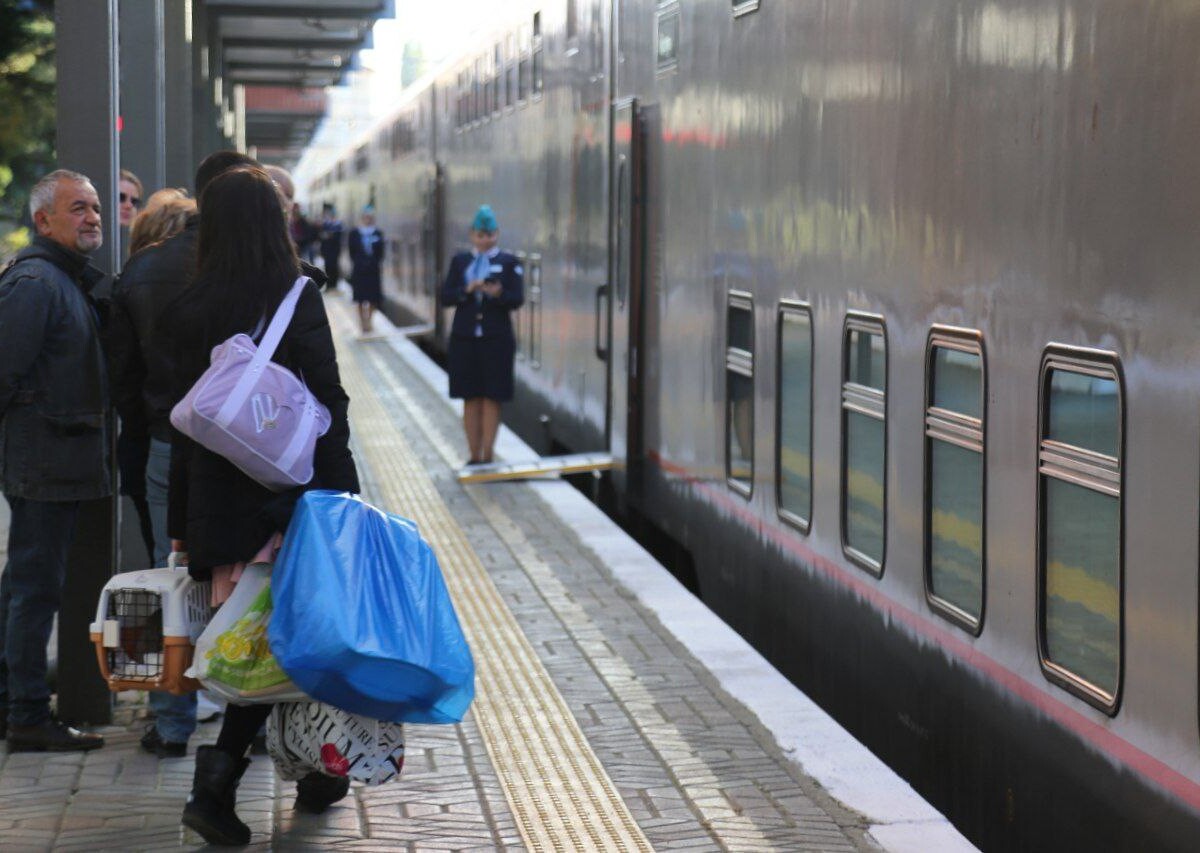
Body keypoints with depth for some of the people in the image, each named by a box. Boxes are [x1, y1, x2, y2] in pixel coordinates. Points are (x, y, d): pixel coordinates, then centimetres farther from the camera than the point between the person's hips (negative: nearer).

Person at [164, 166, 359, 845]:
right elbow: (329, 402, -9)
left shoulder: (188, 310, 3)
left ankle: (315, 775, 21)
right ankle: (219, 778, -6)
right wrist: (341, 496, -3)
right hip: (287, 488, -4)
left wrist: (182, 521, 11)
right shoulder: (299, 299, -6)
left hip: (214, 498, 4)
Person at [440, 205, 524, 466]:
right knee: (471, 399, 5)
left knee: (491, 398, -2)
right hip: (464, 339, 2)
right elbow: (446, 296, 3)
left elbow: (517, 299, -5)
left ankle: (487, 455, 2)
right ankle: (474, 456, 11)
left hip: (496, 339, -2)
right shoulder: (460, 261, 12)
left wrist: (498, 294, -25)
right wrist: (467, 290, -15)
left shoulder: (509, 263, 4)